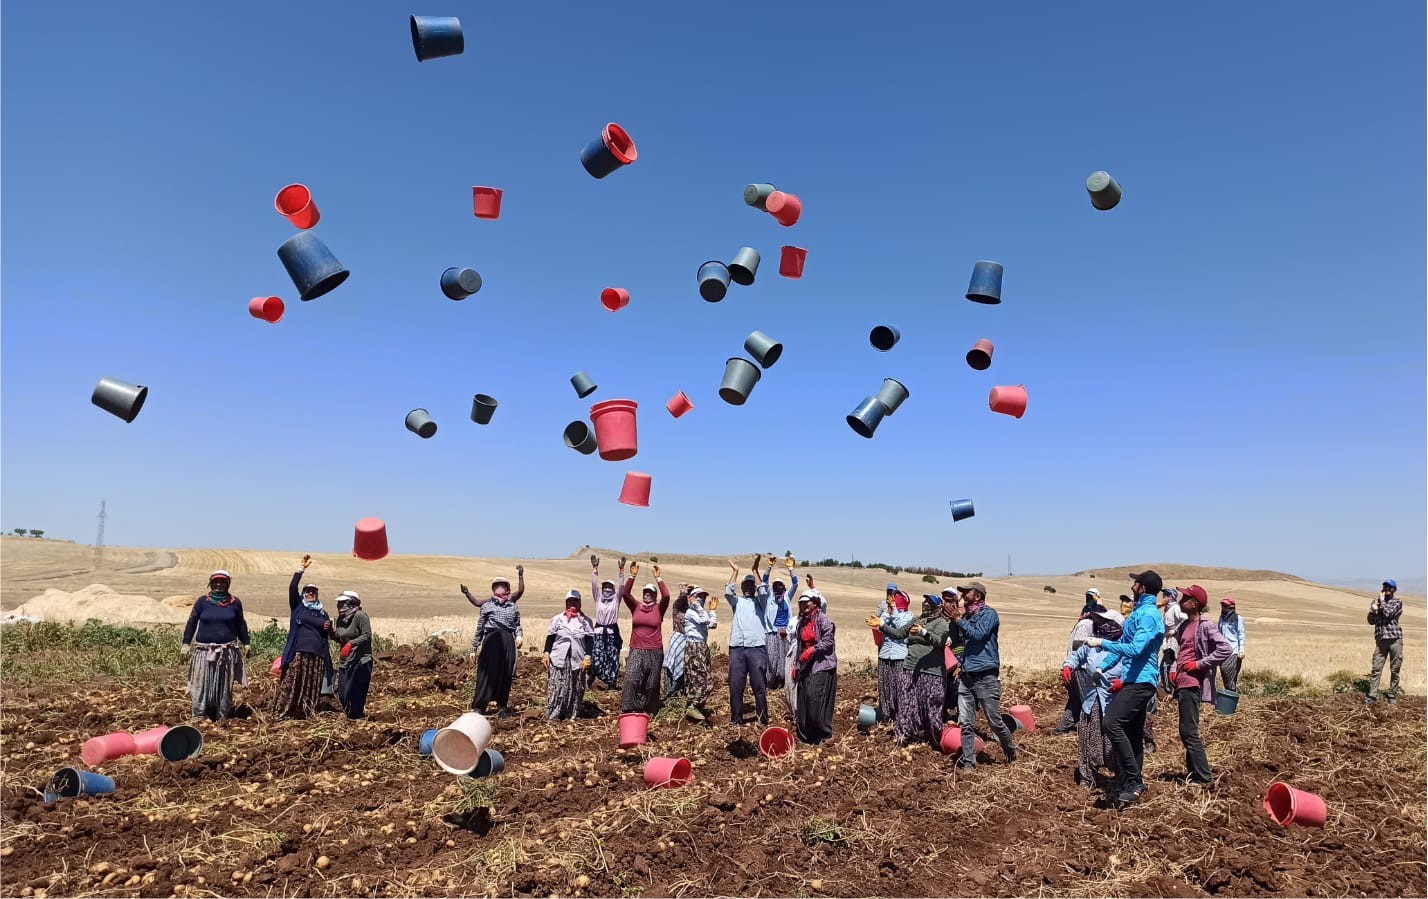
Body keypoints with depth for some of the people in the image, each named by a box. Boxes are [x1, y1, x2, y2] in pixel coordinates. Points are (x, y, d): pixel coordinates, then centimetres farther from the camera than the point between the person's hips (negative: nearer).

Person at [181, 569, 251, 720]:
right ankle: (200, 717, 3)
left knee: (224, 686, 7)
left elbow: (240, 624, 13)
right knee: (202, 684, -2)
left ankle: (222, 717, 14)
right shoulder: (202, 601, 1)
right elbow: (191, 622, 4)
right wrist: (186, 643, -1)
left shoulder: (235, 602, 5)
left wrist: (246, 643, 13)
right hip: (205, 651, -1)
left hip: (227, 651, 1)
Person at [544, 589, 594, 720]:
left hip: (577, 660, 1)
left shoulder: (586, 621, 7)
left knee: (575, 689, 3)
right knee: (557, 688, -3)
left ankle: (570, 715, 11)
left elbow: (590, 640, 3)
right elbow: (550, 637, 8)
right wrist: (546, 653, 0)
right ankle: (553, 714, 4)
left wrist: (587, 657, -6)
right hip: (558, 659, -1)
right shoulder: (557, 619, 7)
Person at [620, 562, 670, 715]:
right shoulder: (635, 607, 5)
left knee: (652, 684, 7)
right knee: (630, 680, -15)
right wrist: (632, 576, -18)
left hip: (654, 652, -1)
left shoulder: (659, 609, 1)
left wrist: (658, 578, -20)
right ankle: (630, 711, -10)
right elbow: (625, 593, -8)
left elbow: (666, 596, -17)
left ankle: (650, 712, 21)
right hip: (636, 650, 1)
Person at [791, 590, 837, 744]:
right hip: (806, 665, 8)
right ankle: (805, 733, 15)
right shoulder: (801, 622, 15)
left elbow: (828, 641, -17)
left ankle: (823, 733, -4)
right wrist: (797, 665, 19)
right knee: (804, 698, 6)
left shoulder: (824, 620, -10)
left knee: (815, 697, -15)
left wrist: (812, 650, -25)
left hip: (822, 665, -8)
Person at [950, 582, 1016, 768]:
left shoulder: (989, 613, -6)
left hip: (986, 676, -7)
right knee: (965, 722, 2)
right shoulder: (967, 615, 15)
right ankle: (968, 761, 8)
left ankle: (1011, 753, 25)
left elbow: (977, 634, -21)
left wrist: (960, 620, -14)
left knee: (995, 721, 3)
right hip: (967, 676, 7)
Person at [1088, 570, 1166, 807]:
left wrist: (1102, 642, -20)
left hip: (1140, 682, -11)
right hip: (1136, 681, 11)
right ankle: (1132, 784, 21)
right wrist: (1102, 667, 15)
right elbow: (1123, 644, 22)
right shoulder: (1139, 612, 18)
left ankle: (1133, 780, -15)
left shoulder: (1148, 614, -15)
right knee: (1132, 734, 14)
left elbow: (1135, 649, -25)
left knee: (1112, 723, -21)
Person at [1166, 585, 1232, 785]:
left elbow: (1225, 649, -21)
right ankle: (1193, 771, 23)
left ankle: (1202, 776, 0)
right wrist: (1173, 669, 12)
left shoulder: (1205, 626, -10)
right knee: (1186, 731, 14)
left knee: (1189, 731, -8)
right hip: (1182, 684, 9)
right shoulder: (1183, 626, 15)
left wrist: (1199, 664, -17)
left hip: (1193, 684, -9)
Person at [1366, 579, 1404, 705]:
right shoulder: (1376, 602, 14)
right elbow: (1371, 621, 11)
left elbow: (1388, 613, -14)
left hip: (1395, 639, -2)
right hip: (1380, 640, 2)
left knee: (1394, 670, 3)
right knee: (1376, 669, -4)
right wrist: (1372, 610, -7)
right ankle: (1372, 696, -6)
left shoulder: (1398, 602, 4)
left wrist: (1382, 601, -3)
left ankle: (1392, 696, 13)